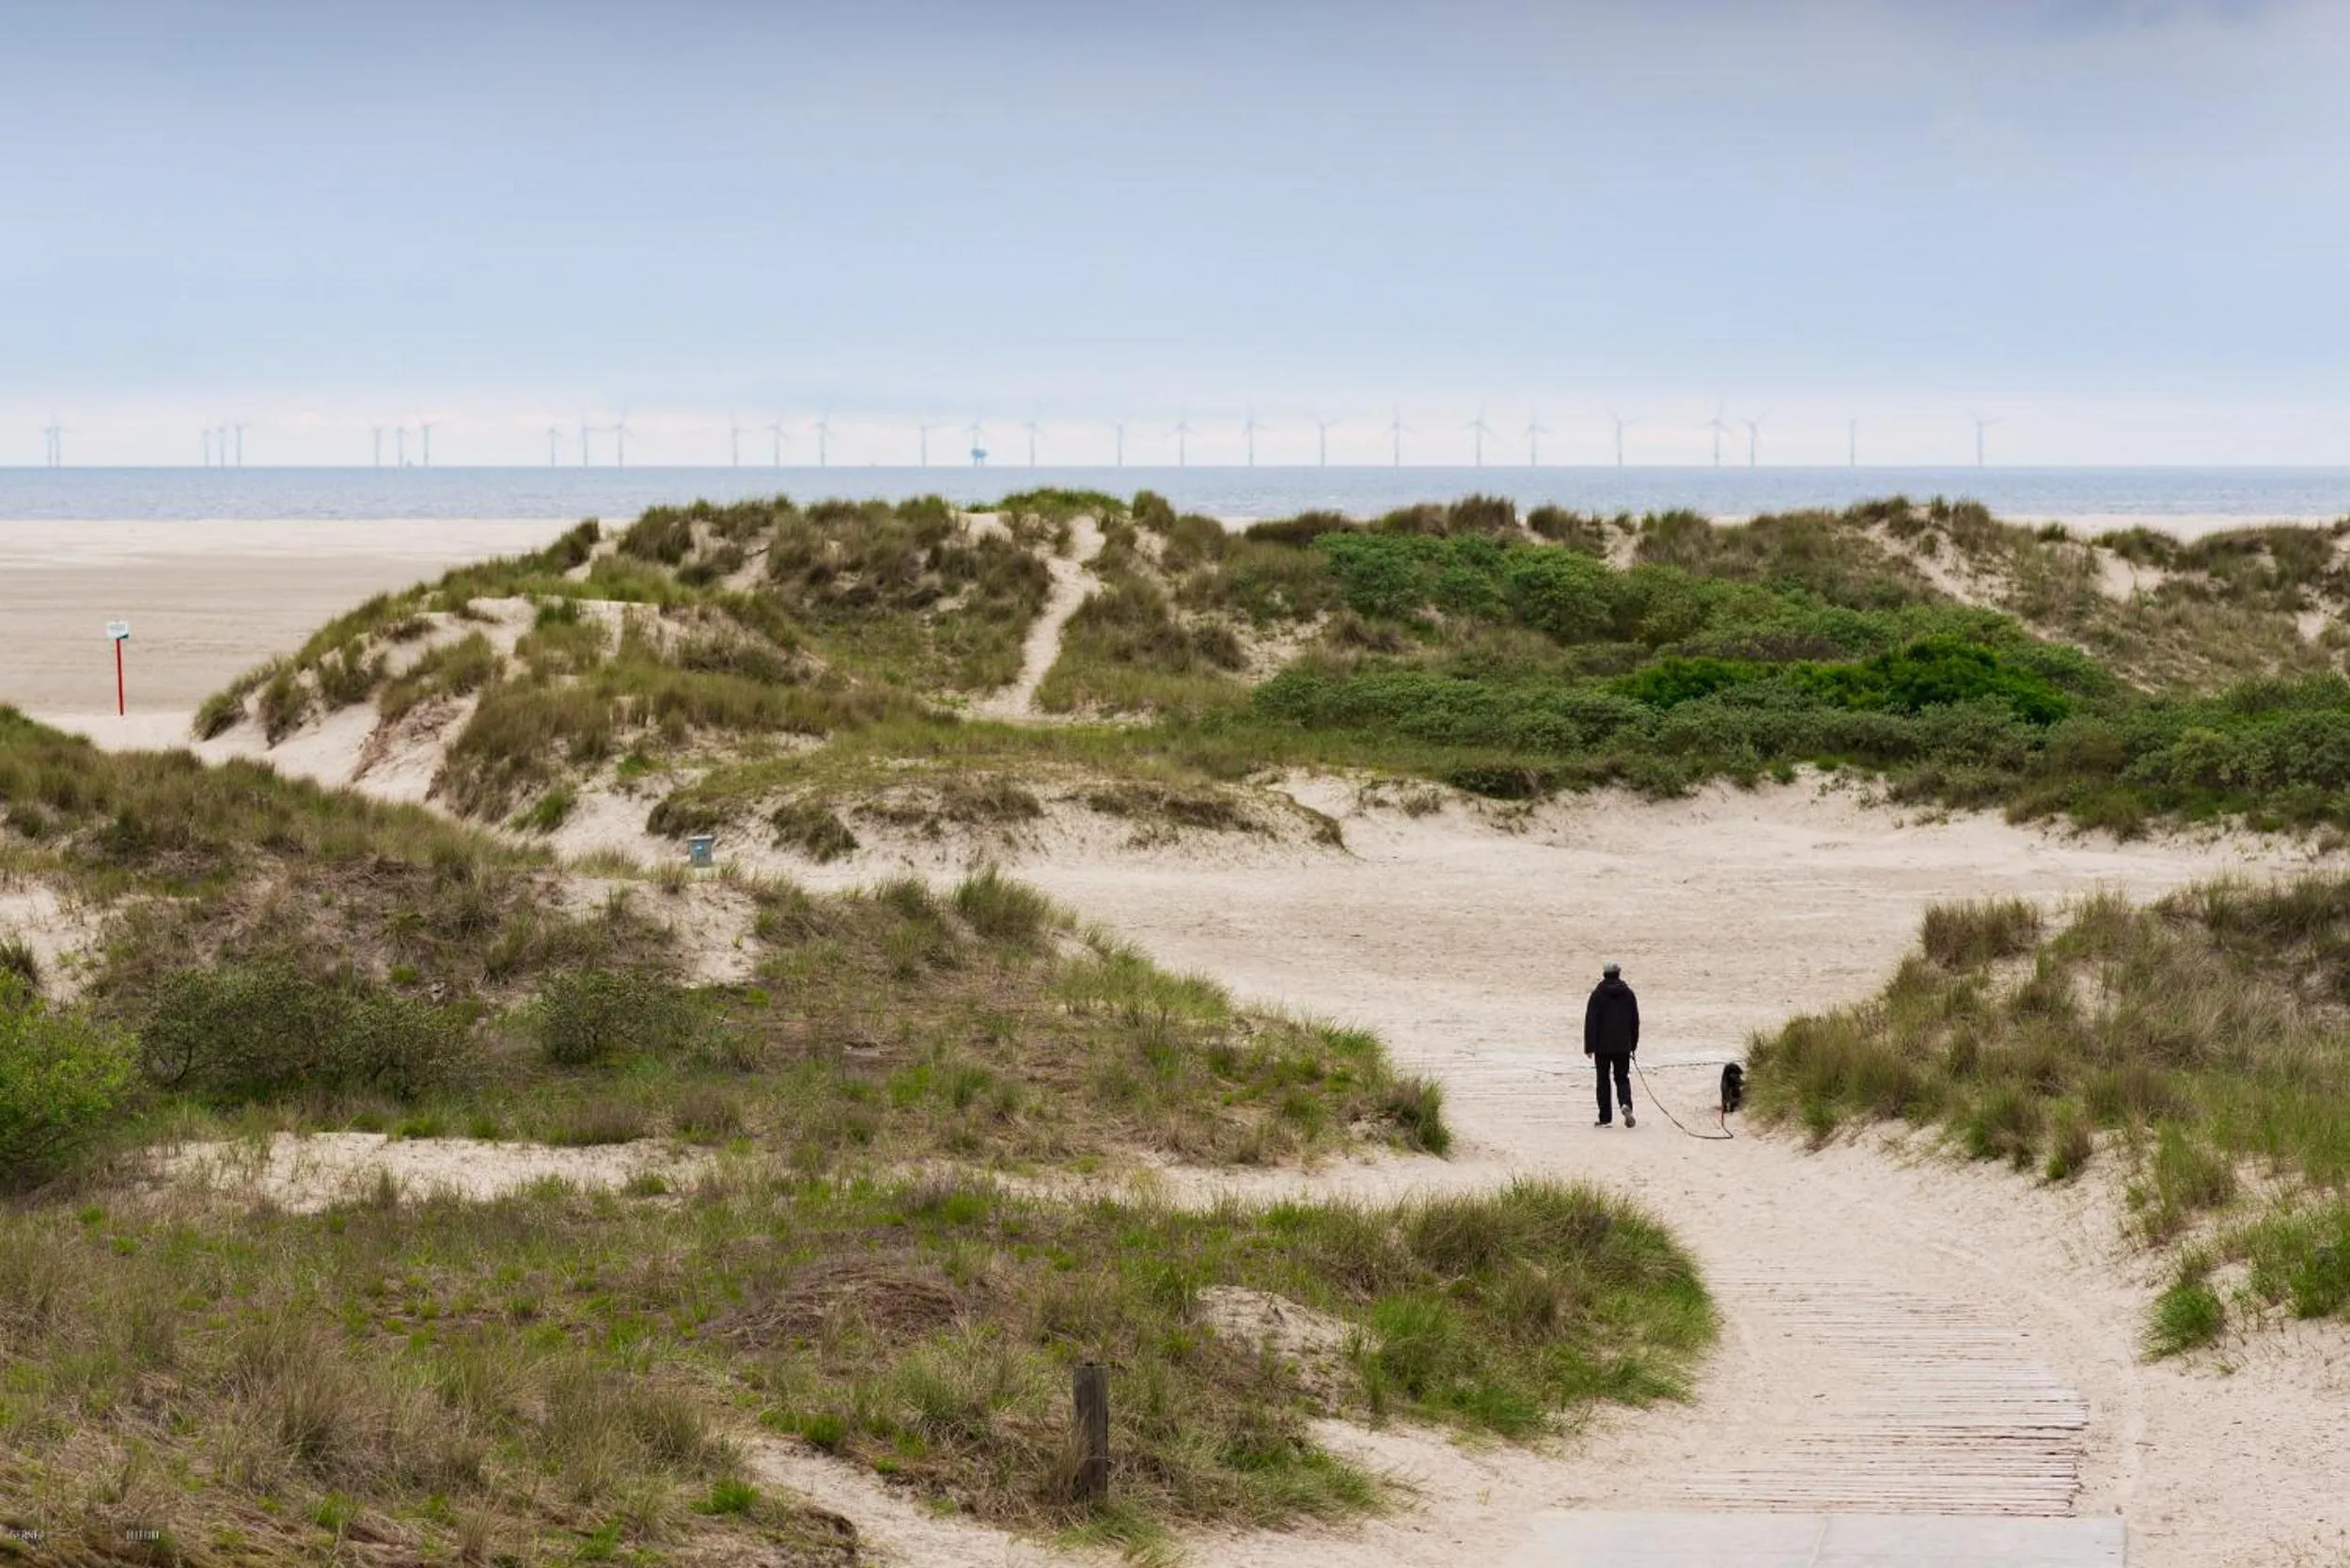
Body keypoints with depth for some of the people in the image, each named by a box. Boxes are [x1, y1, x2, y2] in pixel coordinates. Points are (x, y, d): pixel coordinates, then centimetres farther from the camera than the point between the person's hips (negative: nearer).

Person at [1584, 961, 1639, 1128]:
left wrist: (1589, 1047, -6)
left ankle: (1605, 1117, 6)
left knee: (1603, 1080, 6)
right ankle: (1626, 1104, -19)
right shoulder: (1628, 994, 4)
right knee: (1622, 1078, 10)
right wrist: (1633, 1044, 18)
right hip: (1623, 1046, 2)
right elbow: (1635, 1021, 9)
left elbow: (1590, 1022, -8)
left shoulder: (1598, 995, -7)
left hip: (1602, 1045, -2)